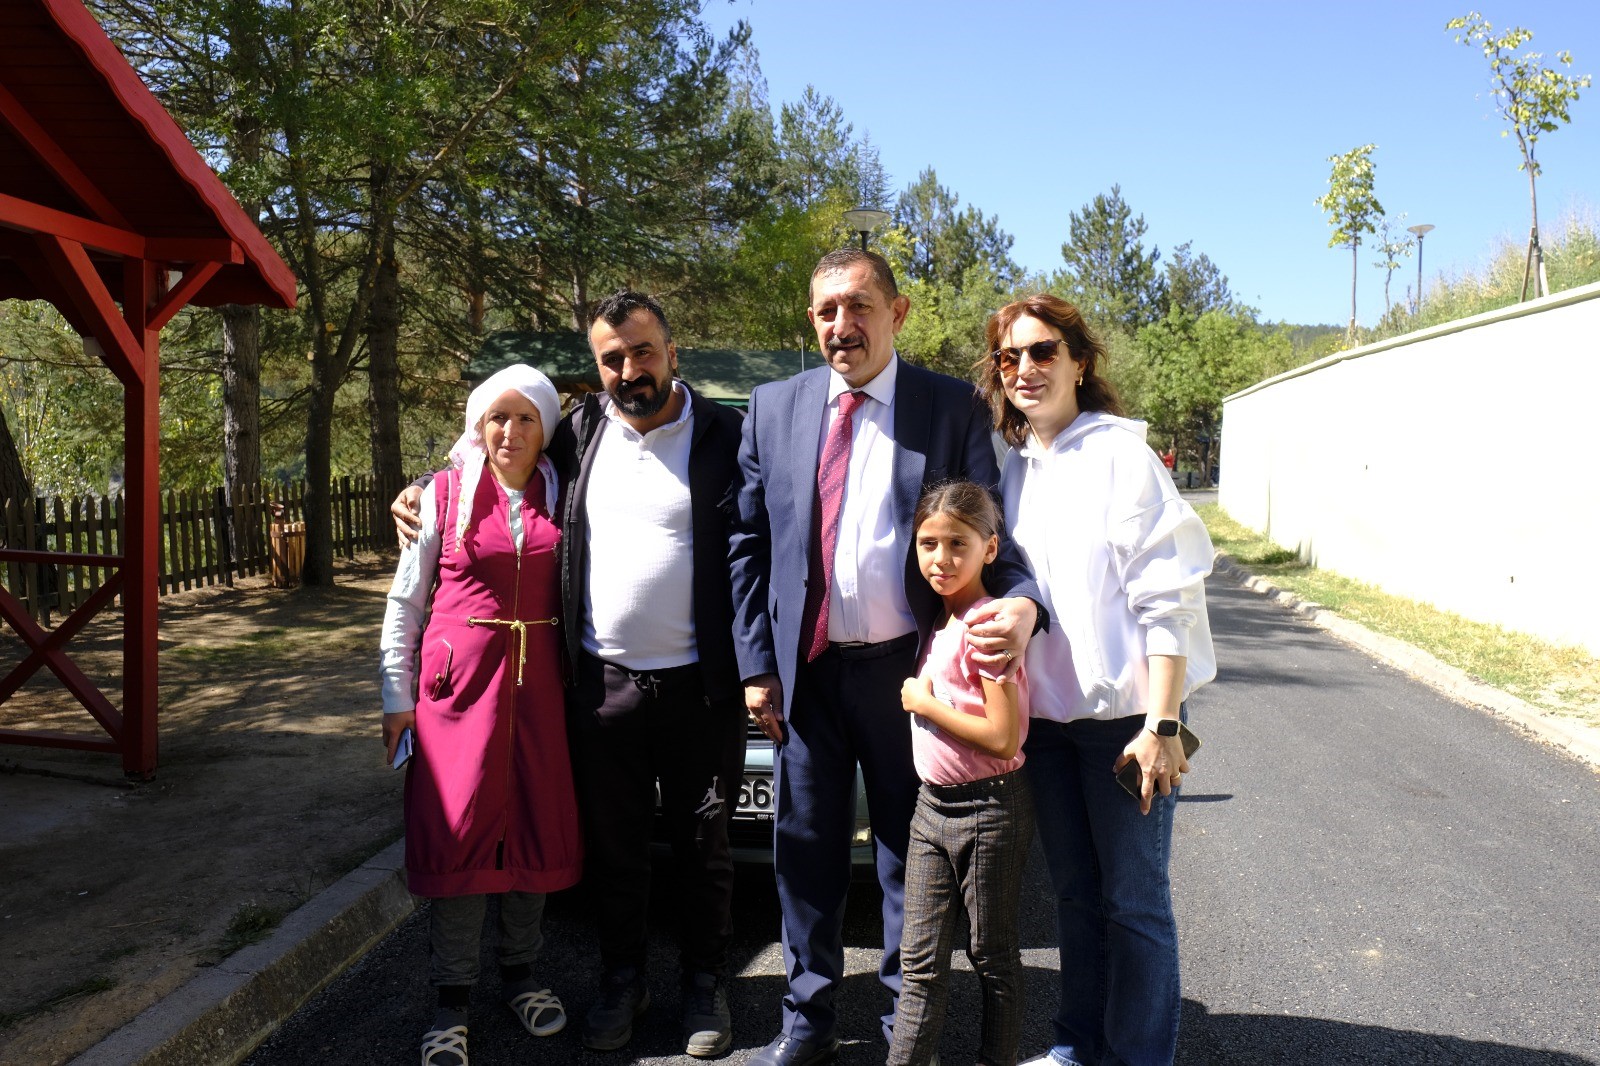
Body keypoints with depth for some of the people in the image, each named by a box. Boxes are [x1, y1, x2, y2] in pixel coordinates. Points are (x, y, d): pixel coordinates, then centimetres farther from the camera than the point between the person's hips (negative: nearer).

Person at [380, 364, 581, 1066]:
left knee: (536, 829, 9)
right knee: (457, 834, 2)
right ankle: (453, 1003, 14)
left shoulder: (561, 497, 5)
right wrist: (398, 696, 0)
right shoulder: (445, 493, 0)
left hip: (538, 684, 2)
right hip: (459, 682, -2)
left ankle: (519, 975, 28)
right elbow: (405, 602, 3)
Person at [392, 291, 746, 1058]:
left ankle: (705, 984, 30)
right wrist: (426, 493, 10)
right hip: (602, 682, 3)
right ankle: (621, 980, 35)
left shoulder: (725, 436, -7)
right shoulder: (581, 433, 5)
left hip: (698, 684, -3)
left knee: (701, 846, 11)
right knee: (611, 845, 15)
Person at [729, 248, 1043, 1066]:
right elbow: (747, 545, 7)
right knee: (805, 851, 13)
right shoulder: (774, 407, 5)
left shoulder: (953, 408, -3)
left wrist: (1020, 603, -23)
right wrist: (756, 665, 3)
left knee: (908, 852, 11)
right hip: (805, 669, 3)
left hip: (905, 668, -2)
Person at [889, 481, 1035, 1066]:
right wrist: (921, 697, 4)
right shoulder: (938, 622, 9)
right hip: (931, 804, 8)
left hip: (988, 810, -7)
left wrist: (925, 703, -16)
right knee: (920, 960, 11)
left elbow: (1003, 737, -23)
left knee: (992, 954, 10)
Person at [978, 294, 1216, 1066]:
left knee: (1133, 901, 5)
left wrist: (1161, 725, -18)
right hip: (1044, 714, 6)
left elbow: (1168, 599, -13)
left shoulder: (1121, 455, -9)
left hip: (1122, 714, -5)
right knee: (1073, 892, 17)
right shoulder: (1015, 467, 8)